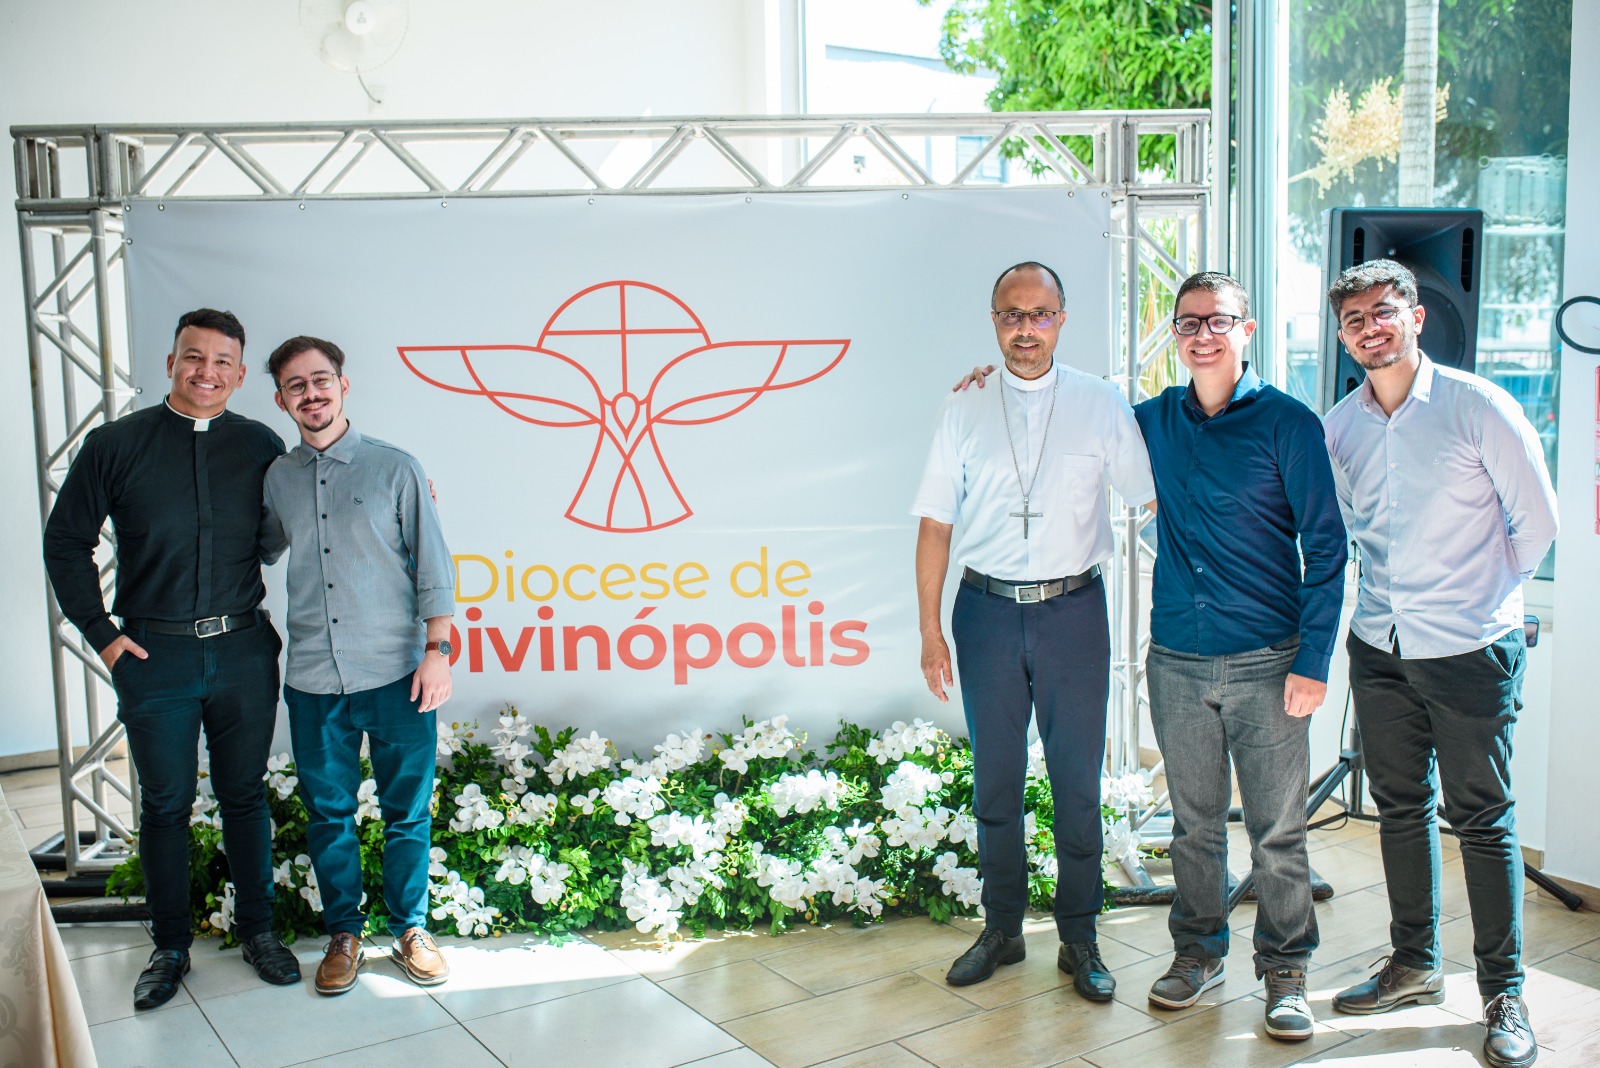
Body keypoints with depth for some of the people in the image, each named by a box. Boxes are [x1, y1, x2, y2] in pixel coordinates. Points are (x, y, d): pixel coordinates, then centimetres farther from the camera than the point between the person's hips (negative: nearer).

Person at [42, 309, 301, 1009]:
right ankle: (170, 947, 22)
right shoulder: (116, 444, -1)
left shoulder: (261, 448, 3)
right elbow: (65, 541, 4)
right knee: (166, 804, 8)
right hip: (154, 655, -1)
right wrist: (102, 633, -1)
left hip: (243, 651, 1)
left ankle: (258, 930, 24)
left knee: (245, 795, 10)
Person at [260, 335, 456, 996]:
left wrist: (437, 649, -6)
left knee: (407, 811, 6)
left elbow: (432, 566, -1)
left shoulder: (394, 468, 0)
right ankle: (344, 933, 27)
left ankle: (410, 930, 23)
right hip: (313, 679, 3)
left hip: (396, 673, -2)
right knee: (328, 814, 11)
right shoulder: (276, 480, 8)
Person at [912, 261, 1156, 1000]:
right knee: (995, 778, 10)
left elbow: (1156, 499, 4)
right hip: (987, 609, 1)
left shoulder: (1101, 405, 1)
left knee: (1077, 780, 5)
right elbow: (935, 522, 3)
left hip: (1073, 608, -1)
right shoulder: (964, 409, 4)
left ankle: (1079, 938, 21)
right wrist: (930, 628, -2)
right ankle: (1001, 930, 25)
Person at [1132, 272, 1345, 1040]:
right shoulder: (1154, 421, 7)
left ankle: (1285, 972, 21)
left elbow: (1325, 547, -4)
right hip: (1177, 661, 3)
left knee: (1277, 831, 4)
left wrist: (1313, 660, -9)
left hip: (1267, 662, -3)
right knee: (1194, 822, 13)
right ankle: (1198, 952, 30)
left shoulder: (1287, 423, -4)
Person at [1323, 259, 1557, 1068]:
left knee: (1482, 819, 2)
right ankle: (1414, 965, 29)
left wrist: (1482, 592, 4)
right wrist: (1394, 589, 13)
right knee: (1400, 808, 14)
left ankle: (1504, 992, 15)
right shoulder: (1339, 427, 5)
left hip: (1468, 648, -5)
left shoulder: (1475, 405, -9)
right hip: (1380, 648, 5)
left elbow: (1536, 518, -2)